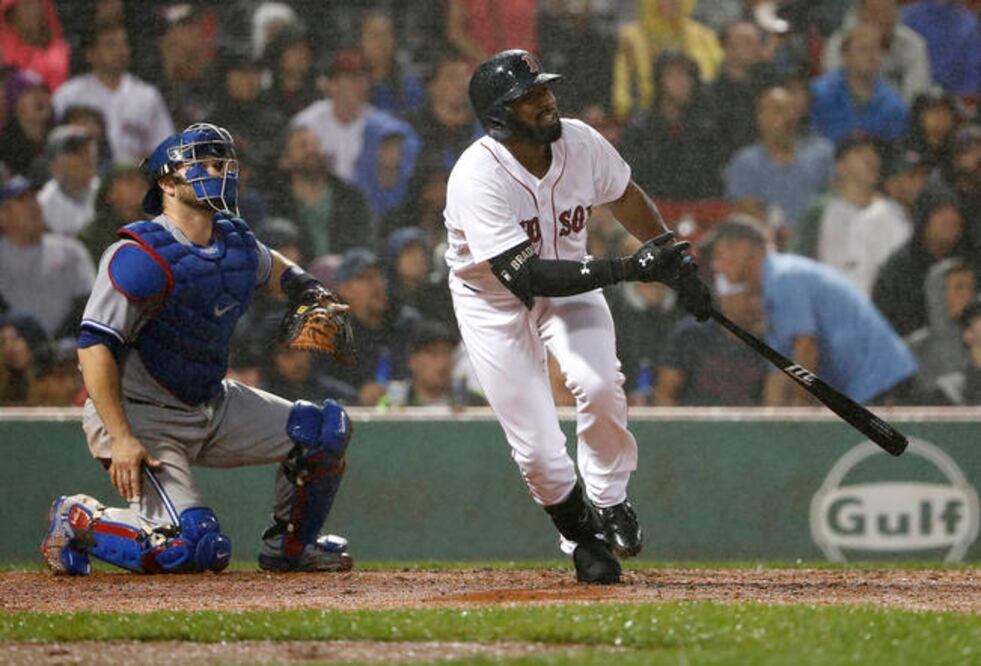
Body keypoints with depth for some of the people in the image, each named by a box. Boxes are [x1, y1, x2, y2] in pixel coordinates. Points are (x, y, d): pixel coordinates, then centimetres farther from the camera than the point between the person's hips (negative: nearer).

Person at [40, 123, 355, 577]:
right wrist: (120, 440, -30)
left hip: (212, 405, 8)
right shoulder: (142, 256, -21)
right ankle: (79, 520, 1)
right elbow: (94, 347, -24)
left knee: (325, 429, 0)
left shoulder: (236, 243, 4)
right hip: (140, 416, -8)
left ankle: (288, 548, 20)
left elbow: (272, 267, 29)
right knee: (196, 548, -23)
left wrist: (308, 293, 6)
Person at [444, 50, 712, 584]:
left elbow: (624, 196, 8)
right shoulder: (478, 177, -33)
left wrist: (675, 264, 8)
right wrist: (631, 268, -41)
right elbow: (526, 276, -38)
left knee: (600, 386, -25)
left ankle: (608, 501, 1)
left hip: (569, 286, 3)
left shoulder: (580, 143, -16)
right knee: (537, 449, -8)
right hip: (492, 300, -3)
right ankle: (581, 536, 21)